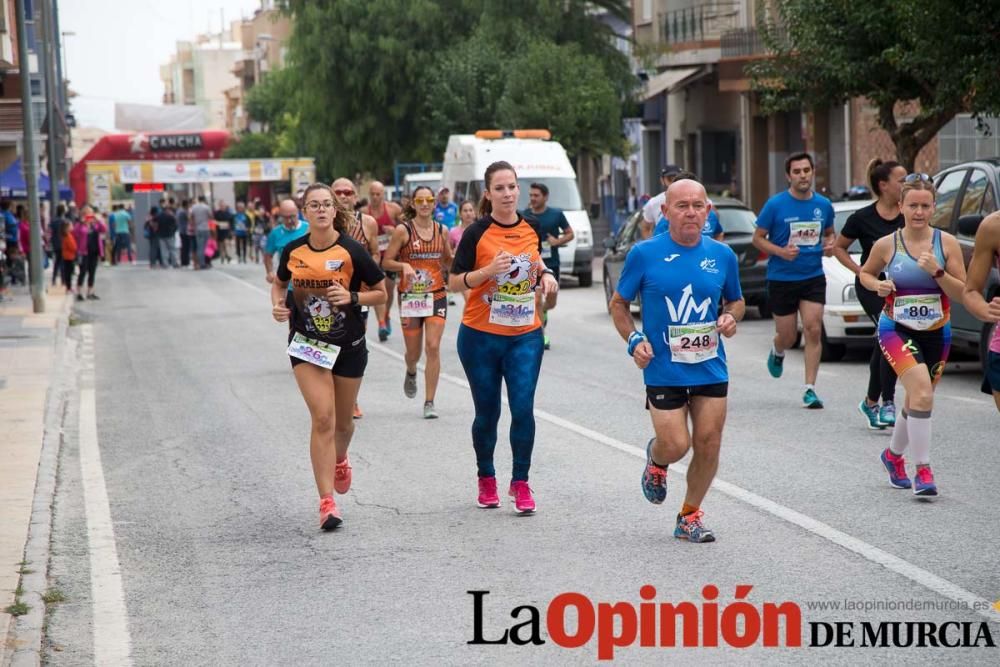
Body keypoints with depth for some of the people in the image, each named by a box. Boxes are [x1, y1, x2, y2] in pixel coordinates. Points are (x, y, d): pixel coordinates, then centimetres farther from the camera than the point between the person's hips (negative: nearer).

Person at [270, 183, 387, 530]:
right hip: (306, 345, 0)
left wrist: (352, 297, -20)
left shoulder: (351, 251, -11)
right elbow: (279, 283, 17)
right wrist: (278, 305, -3)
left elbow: (380, 291, -3)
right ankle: (326, 502, -11)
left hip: (348, 345, 0)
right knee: (323, 419, -13)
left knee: (342, 422, 15)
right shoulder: (293, 251, -3)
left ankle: (340, 459, 51)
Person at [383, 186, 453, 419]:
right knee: (413, 351, 6)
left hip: (436, 295, 2)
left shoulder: (442, 231, 6)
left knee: (433, 347, -9)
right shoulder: (403, 230, -5)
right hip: (410, 295, -2)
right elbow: (386, 262, -4)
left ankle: (429, 402, -4)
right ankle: (411, 373, 45)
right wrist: (404, 266, -22)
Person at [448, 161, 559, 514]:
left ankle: (520, 483, 5)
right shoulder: (477, 233, -7)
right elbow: (454, 282, -7)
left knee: (523, 408, -8)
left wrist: (545, 275, 4)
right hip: (481, 336, -2)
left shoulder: (532, 229, 5)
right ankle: (486, 478, 27)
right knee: (487, 412, 7)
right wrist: (488, 271, -22)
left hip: (525, 335, 2)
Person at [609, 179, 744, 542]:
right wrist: (634, 340, -11)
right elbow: (618, 303, 4)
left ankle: (690, 516, 20)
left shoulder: (722, 255, 3)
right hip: (663, 371, -3)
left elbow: (736, 300, 19)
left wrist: (731, 317, -4)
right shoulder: (644, 254, -6)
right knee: (675, 446, -6)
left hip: (711, 368, 3)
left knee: (708, 445, 1)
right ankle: (655, 461, 32)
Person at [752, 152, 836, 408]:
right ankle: (777, 352, 45)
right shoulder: (775, 205, -8)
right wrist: (781, 251, -19)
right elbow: (757, 238, -2)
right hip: (781, 279, -2)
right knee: (788, 336, 6)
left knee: (813, 330, -10)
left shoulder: (823, 205, 3)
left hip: (813, 277, 2)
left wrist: (829, 244, -4)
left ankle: (810, 389, -6)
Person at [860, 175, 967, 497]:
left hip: (936, 334, 3)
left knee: (918, 399, 16)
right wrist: (878, 285, -7)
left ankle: (894, 455, 44)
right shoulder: (886, 245, -5)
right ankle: (923, 470, -18)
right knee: (922, 390, -25)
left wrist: (937, 272, -21)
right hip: (896, 330, -3)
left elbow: (962, 293, -6)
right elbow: (865, 273, 14)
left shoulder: (947, 243, -5)